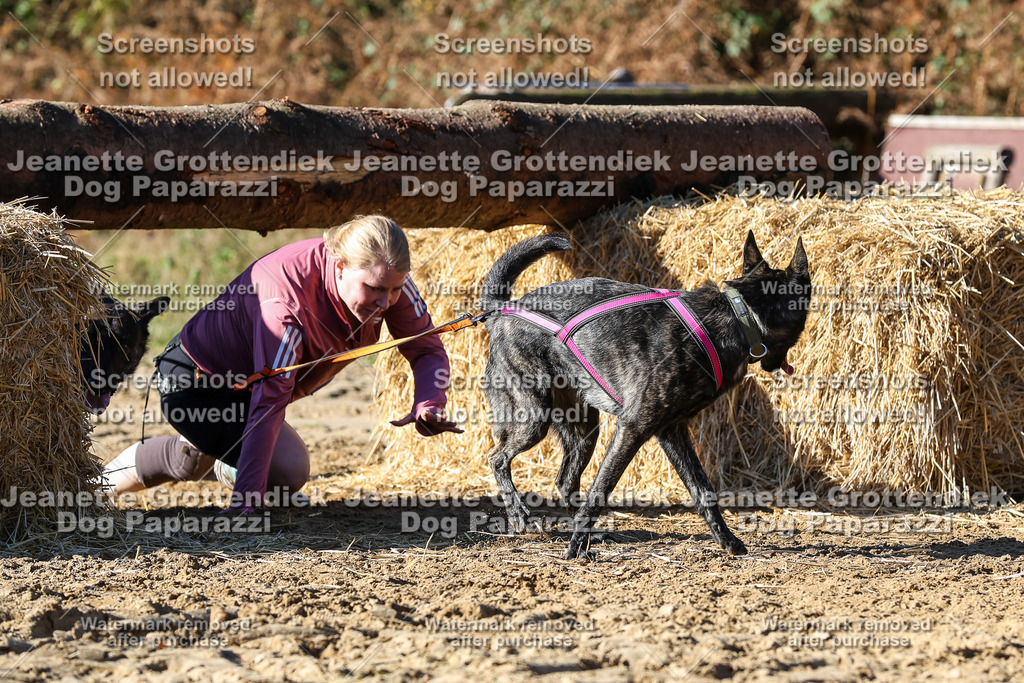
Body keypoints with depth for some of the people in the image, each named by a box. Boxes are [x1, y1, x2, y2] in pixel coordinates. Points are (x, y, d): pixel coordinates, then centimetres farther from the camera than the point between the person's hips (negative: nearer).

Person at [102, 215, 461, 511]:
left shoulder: (387, 277, -21)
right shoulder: (287, 298, -40)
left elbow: (427, 350, -12)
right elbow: (269, 399, -41)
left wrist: (428, 404, -36)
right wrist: (246, 503, -43)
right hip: (194, 382, -8)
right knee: (287, 470, -21)